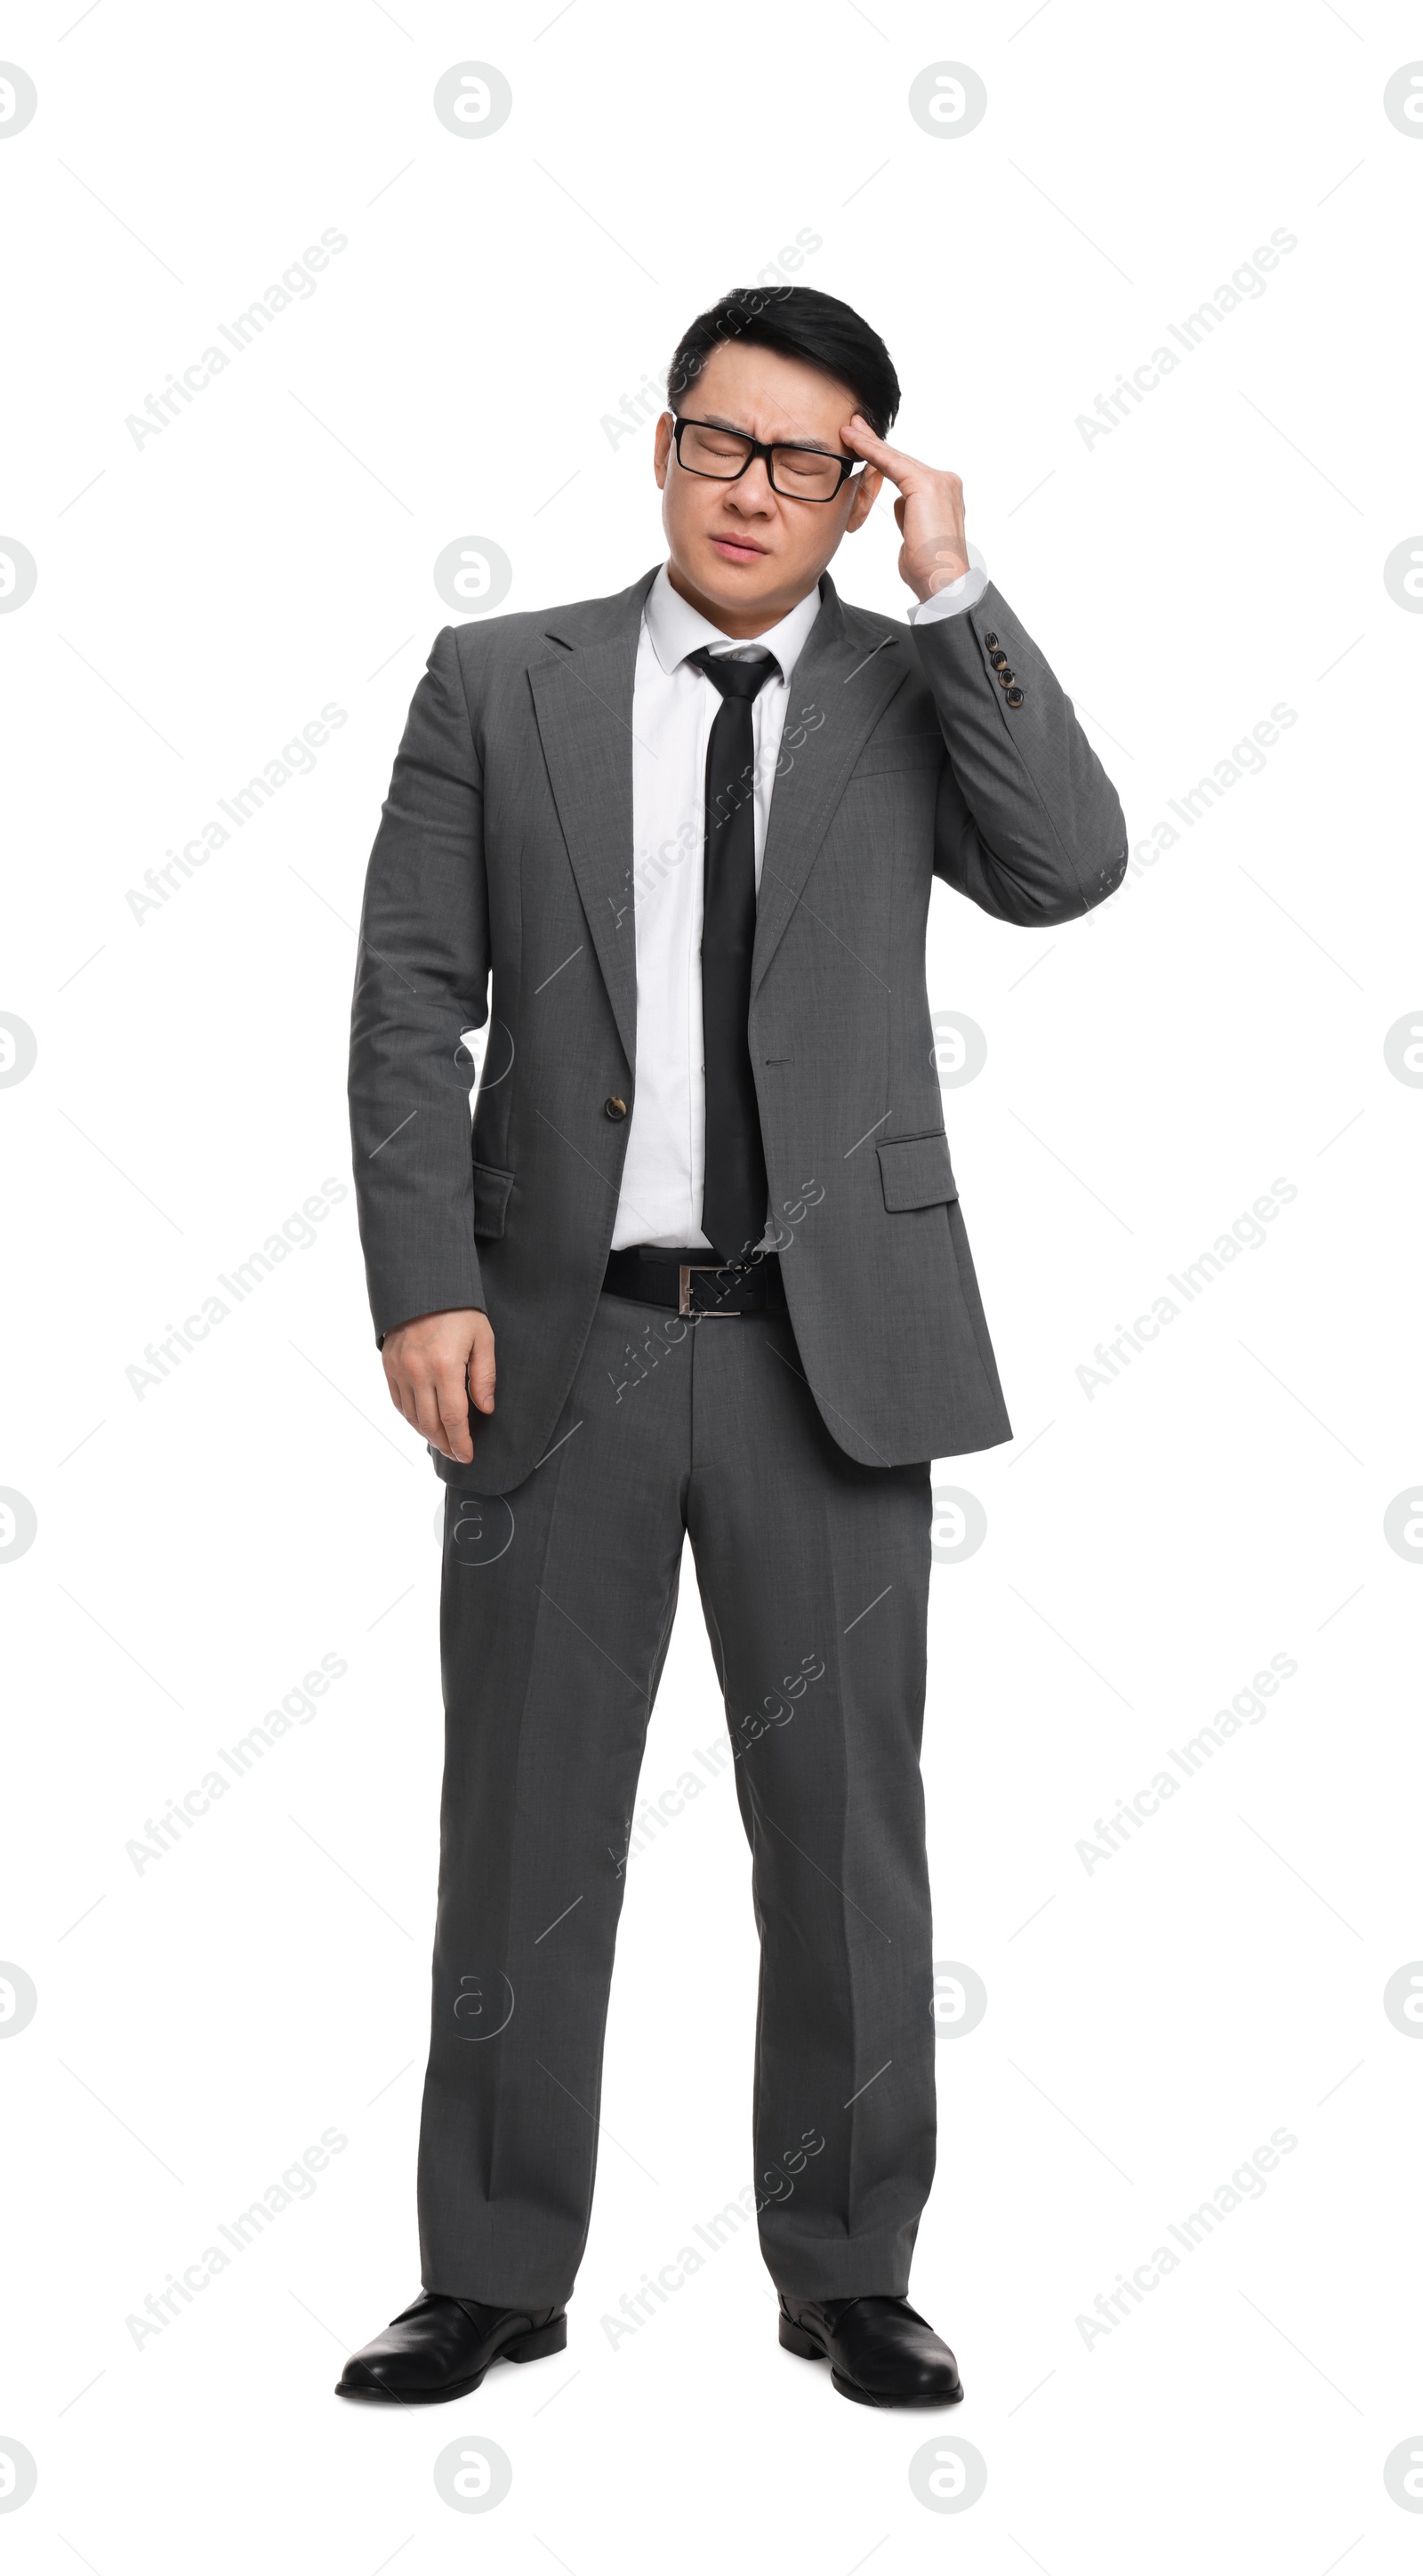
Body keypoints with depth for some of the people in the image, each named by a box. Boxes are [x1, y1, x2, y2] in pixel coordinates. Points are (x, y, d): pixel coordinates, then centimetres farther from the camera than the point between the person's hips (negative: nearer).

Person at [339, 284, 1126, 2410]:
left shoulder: (913, 684, 7)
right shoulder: (497, 683, 6)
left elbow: (1070, 868, -11)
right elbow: (410, 1001, 2)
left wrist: (954, 587, -10)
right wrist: (424, 1284, -8)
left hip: (830, 1344, 0)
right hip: (562, 1341, 0)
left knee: (846, 1821, 8)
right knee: (525, 1820, 7)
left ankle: (848, 2272, 22)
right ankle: (497, 2275, 21)